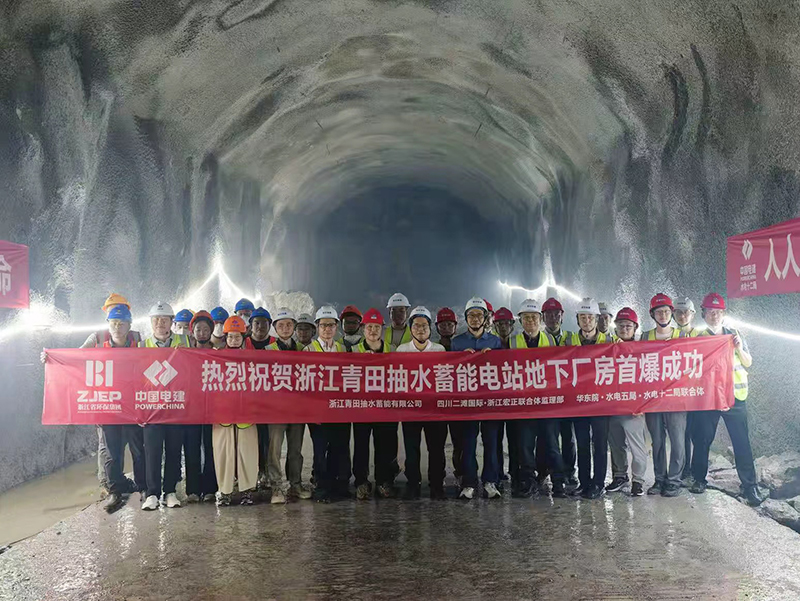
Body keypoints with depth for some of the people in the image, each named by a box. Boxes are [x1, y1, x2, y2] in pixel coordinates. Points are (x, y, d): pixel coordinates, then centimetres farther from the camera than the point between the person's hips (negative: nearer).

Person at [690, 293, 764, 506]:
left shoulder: (735, 335, 10)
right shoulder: (699, 338, 4)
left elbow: (748, 363, 10)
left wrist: (739, 349, -8)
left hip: (735, 394, 1)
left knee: (741, 440, -2)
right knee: (702, 438, 5)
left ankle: (750, 485, 5)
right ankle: (699, 479, 20)